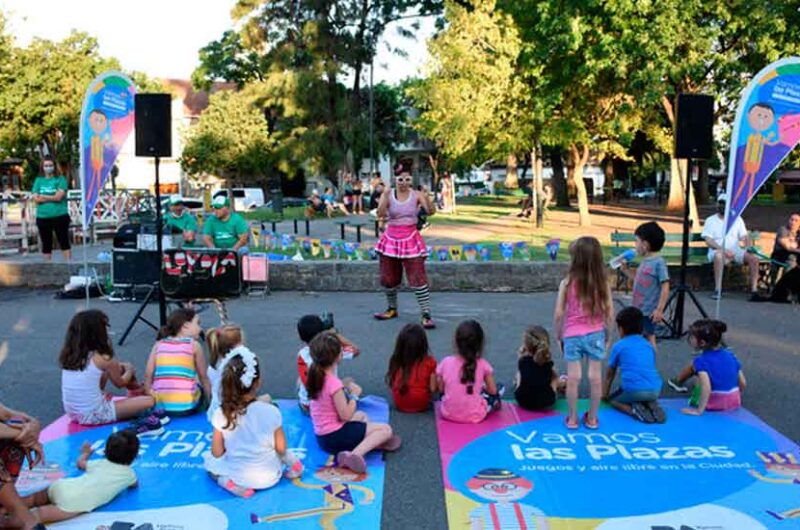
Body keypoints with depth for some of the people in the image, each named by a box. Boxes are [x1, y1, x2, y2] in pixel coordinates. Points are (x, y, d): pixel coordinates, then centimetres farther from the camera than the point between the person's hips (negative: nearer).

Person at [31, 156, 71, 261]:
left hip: (60, 216, -3)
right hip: (43, 217, 3)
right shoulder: (38, 180, 9)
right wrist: (52, 198, -10)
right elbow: (36, 198, -2)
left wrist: (43, 196, -3)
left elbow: (59, 196, -11)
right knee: (46, 244, 10)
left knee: (64, 242, 0)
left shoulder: (60, 179, 0)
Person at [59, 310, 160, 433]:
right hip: (93, 415, -8)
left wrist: (118, 367, 19)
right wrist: (129, 371, 21)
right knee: (149, 401, -12)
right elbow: (120, 383, 2)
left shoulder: (68, 355, 1)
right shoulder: (102, 358, -16)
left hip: (73, 413, 8)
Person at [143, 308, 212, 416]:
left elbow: (148, 374, 6)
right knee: (201, 387, 30)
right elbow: (204, 378, 7)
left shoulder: (159, 344, 10)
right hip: (186, 406, -3)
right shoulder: (194, 345, 2)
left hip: (160, 406, 3)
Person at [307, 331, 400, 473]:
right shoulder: (334, 383, -26)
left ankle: (370, 441, 3)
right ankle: (355, 454, -23)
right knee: (386, 429, -6)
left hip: (322, 436, 9)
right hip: (335, 437, -9)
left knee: (361, 415, 32)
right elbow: (346, 415, -21)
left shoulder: (315, 376, 1)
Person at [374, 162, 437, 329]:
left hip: (411, 240, -2)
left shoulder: (416, 195, -6)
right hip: (392, 239, 2)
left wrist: (427, 199, -39)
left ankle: (426, 315, -5)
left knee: (418, 277, -9)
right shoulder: (388, 195, -4)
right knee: (388, 278, 13)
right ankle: (392, 309, 34)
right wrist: (385, 198, -32)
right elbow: (380, 215, -17)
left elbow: (431, 212, -19)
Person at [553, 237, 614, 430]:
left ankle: (572, 418, 15)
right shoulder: (603, 283, -8)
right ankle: (592, 418, 20)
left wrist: (558, 335, 6)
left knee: (573, 377, 6)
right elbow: (609, 314, -4)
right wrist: (608, 336, 10)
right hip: (595, 334, 1)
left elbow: (559, 314, -9)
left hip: (572, 335, -1)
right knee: (595, 376, 10)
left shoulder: (567, 283, -12)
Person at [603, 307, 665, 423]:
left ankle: (634, 409, -6)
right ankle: (653, 406, 4)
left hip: (633, 390, -4)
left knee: (612, 399, 22)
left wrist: (605, 394, 34)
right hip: (655, 390, 4)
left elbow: (610, 374, 18)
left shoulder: (619, 346, 8)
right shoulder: (649, 345, 20)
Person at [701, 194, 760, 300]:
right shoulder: (710, 220, 7)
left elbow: (745, 236, 11)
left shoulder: (737, 219, 17)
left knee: (753, 258, -23)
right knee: (719, 256, -39)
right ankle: (717, 290, -36)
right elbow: (708, 241, -5)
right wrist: (724, 250, -21)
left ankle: (754, 290, -21)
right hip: (718, 250, -3)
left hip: (735, 250, 4)